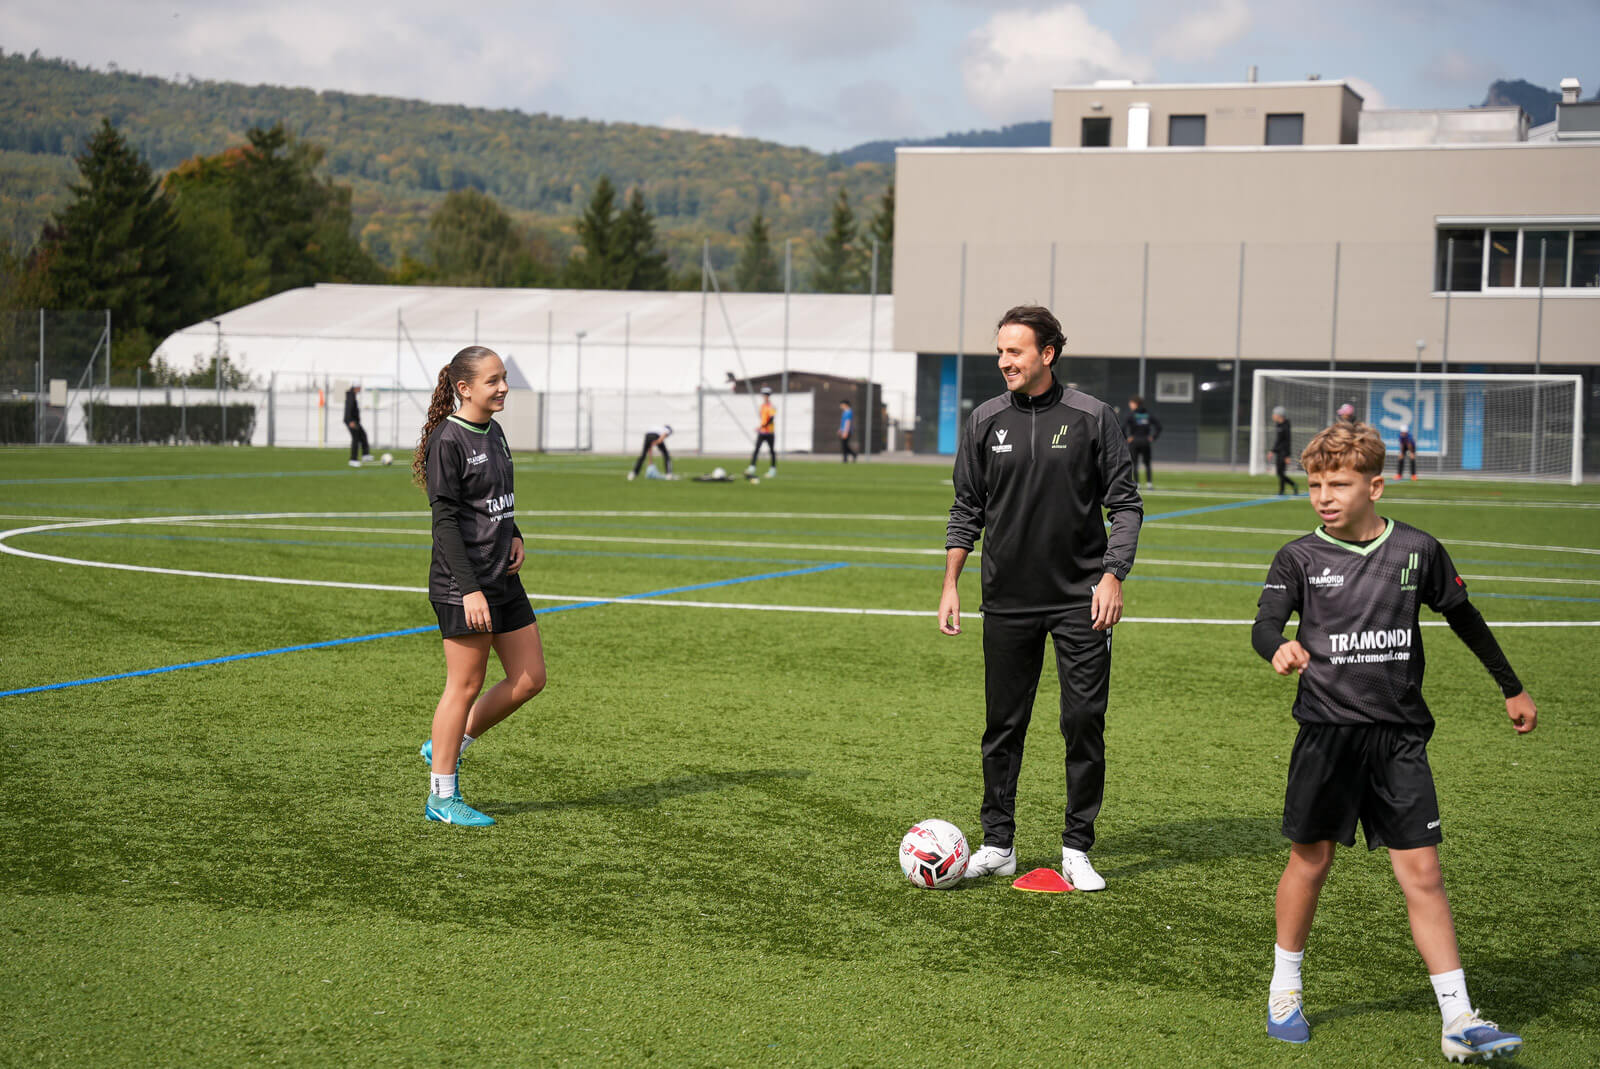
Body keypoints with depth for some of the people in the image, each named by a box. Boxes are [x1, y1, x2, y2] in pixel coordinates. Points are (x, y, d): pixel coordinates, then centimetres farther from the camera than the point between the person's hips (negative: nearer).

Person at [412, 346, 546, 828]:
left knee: (530, 679, 9)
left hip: (503, 578, 9)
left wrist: (514, 536, 7)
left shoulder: (494, 434, 12)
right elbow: (446, 520, -17)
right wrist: (469, 589, -22)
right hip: (462, 585, -9)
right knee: (465, 685, -1)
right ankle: (442, 796, 11)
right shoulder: (447, 441, -13)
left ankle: (448, 746, 24)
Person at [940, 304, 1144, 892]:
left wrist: (1112, 577, -11)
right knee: (1003, 725, 6)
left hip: (1081, 599, -2)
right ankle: (998, 844, 17)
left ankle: (1077, 848, 10)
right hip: (1007, 600, 2)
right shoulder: (986, 420, 4)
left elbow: (1125, 505, 0)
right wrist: (950, 584, 4)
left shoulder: (1092, 417, -3)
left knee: (1085, 722, -2)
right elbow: (967, 509, 10)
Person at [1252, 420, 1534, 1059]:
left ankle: (1459, 1021, 0)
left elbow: (1464, 619, 17)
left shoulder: (1418, 551, 3)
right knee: (1311, 861, 7)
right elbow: (1264, 624, -14)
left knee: (1422, 872, -2)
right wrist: (1280, 648, -38)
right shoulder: (1300, 558, -1)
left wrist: (1511, 688, 25)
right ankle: (1284, 990, 27)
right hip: (1327, 732, -1)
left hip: (1400, 736, 1)